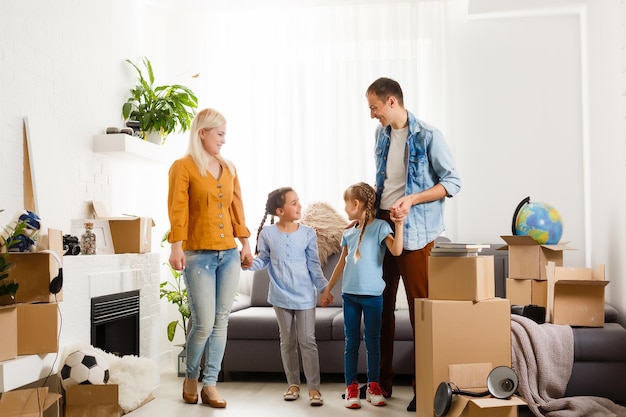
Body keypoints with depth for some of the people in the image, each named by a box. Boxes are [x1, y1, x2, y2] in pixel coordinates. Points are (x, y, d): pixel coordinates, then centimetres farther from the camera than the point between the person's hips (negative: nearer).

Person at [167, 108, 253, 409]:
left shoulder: (229, 168, 14)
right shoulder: (183, 167, -4)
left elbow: (237, 209, 15)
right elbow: (177, 210, -12)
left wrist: (245, 244, 11)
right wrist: (176, 247, -20)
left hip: (229, 255, 6)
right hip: (199, 255, -6)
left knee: (221, 321, 5)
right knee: (204, 323, -6)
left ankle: (210, 385, 14)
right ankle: (191, 377, 20)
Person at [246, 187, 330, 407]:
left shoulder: (308, 233, -5)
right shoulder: (267, 233, -5)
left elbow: (314, 266, -1)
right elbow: (263, 260, 5)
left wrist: (324, 288, -6)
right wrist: (249, 263, -15)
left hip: (305, 296, -1)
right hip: (281, 296, 1)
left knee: (307, 341, -1)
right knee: (287, 341, 11)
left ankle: (314, 387, 5)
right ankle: (293, 384, 24)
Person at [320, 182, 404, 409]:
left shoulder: (380, 227, -7)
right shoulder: (348, 232, 9)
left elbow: (396, 250, -21)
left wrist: (399, 224, -30)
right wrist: (327, 289, 20)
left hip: (372, 295, -5)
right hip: (350, 294, 5)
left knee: (372, 342, 5)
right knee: (351, 342, 7)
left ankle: (373, 386, 16)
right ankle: (351, 388, 13)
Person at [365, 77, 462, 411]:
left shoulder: (427, 136, -10)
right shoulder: (382, 134, 11)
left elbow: (453, 182, -10)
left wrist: (412, 199, -20)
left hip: (414, 229, -6)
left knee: (419, 305, 0)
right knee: (381, 303, 9)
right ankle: (382, 380, 21)